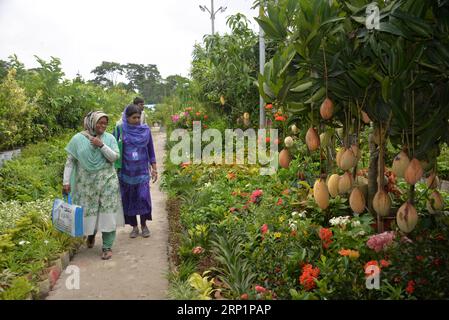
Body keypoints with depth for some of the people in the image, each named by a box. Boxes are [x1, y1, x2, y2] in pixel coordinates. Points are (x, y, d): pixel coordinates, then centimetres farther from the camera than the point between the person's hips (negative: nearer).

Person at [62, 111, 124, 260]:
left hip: (107, 182, 0)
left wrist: (101, 145, -18)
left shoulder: (109, 138, 2)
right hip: (86, 183, 0)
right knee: (88, 211, 9)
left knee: (108, 213, -3)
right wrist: (66, 181, -2)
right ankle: (91, 234, 43)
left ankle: (107, 247, 8)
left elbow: (114, 157, -6)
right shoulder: (78, 138, 0)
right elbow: (70, 161, 2)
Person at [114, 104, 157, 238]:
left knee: (143, 197, -7)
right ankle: (134, 226, 22)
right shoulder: (120, 129, -4)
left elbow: (150, 150, 8)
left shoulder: (145, 129, 1)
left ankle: (144, 225, 14)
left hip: (142, 171, 0)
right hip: (126, 171, 0)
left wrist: (154, 168, 7)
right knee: (129, 199, 7)